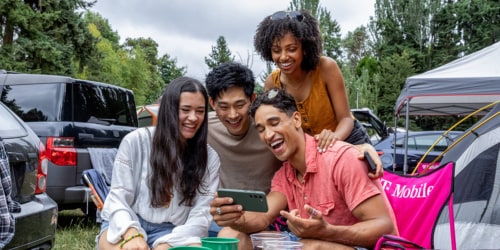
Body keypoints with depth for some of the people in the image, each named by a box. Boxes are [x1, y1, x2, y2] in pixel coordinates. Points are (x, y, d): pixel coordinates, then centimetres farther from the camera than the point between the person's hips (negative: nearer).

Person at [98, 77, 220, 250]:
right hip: (130, 225, -1)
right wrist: (131, 234, -26)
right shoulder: (136, 141, -4)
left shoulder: (210, 158, 2)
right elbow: (118, 198, -5)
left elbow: (201, 214, -4)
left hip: (170, 231, 2)